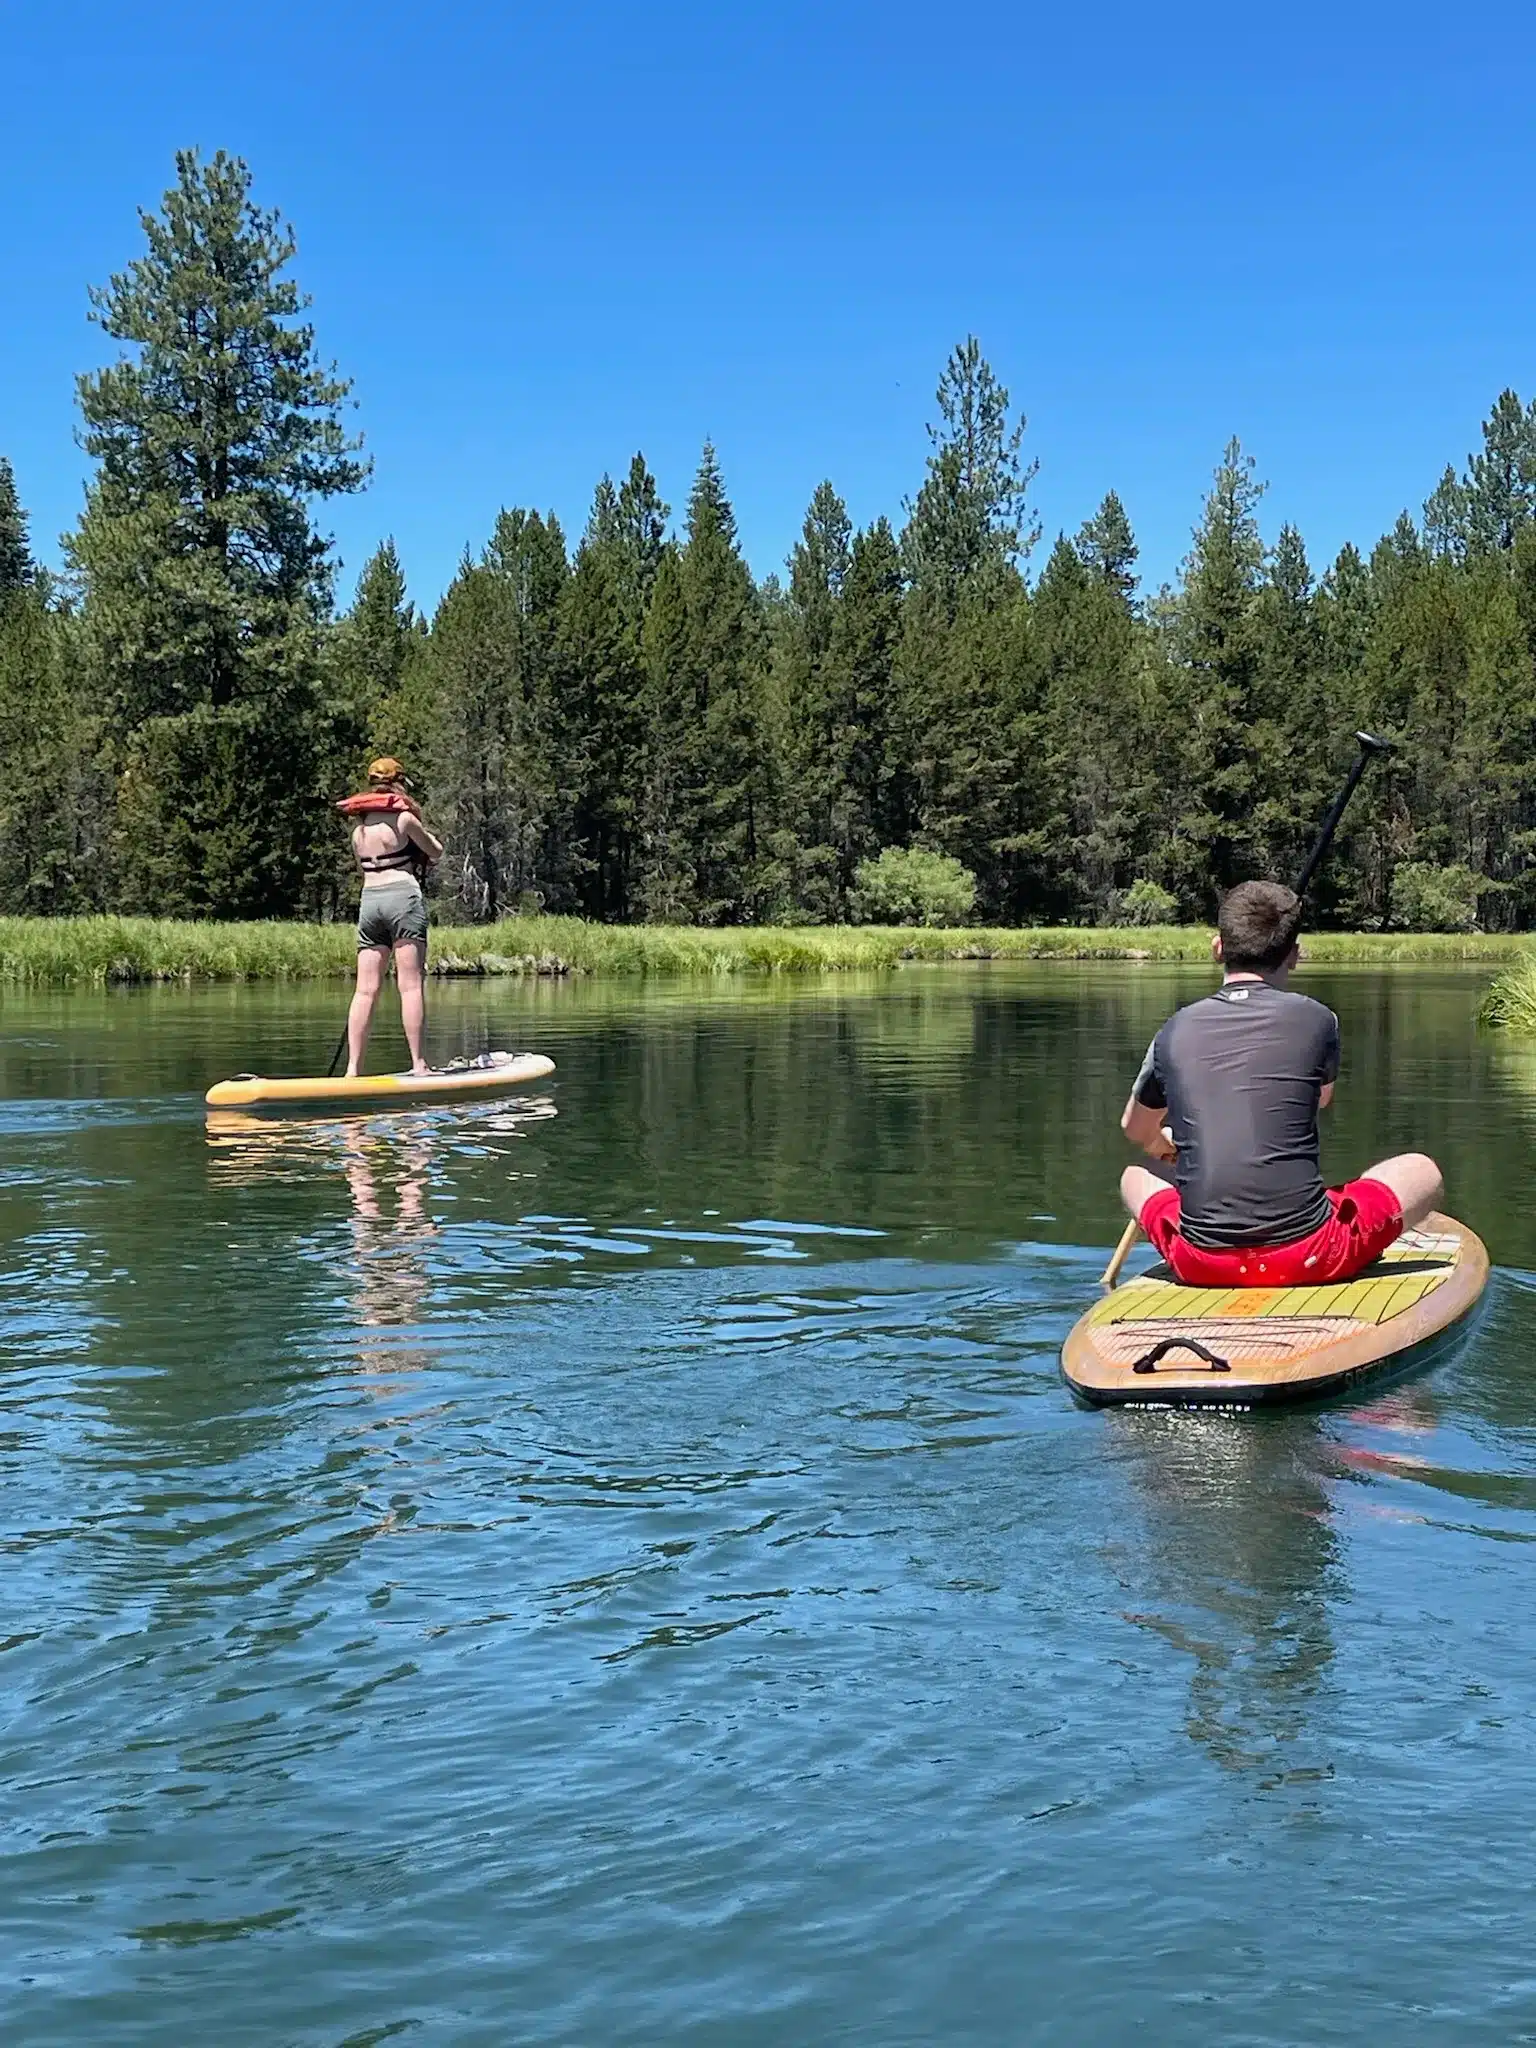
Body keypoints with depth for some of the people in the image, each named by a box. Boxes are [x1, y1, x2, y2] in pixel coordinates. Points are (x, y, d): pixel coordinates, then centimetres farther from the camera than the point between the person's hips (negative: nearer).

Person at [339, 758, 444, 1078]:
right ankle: (418, 1064, -7)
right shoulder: (403, 817, -2)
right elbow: (436, 852, 8)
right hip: (403, 897, -5)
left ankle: (353, 1068, 0)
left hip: (368, 900, 5)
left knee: (366, 990, 3)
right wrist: (423, 835, 29)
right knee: (411, 985, -5)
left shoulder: (358, 828, 14)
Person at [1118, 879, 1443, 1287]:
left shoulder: (1175, 1032, 4)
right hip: (1307, 1258, -2)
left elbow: (1136, 1131, 24)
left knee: (1135, 1175, 31)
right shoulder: (1315, 1020, -2)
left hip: (1200, 1263, 2)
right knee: (1422, 1170, 20)